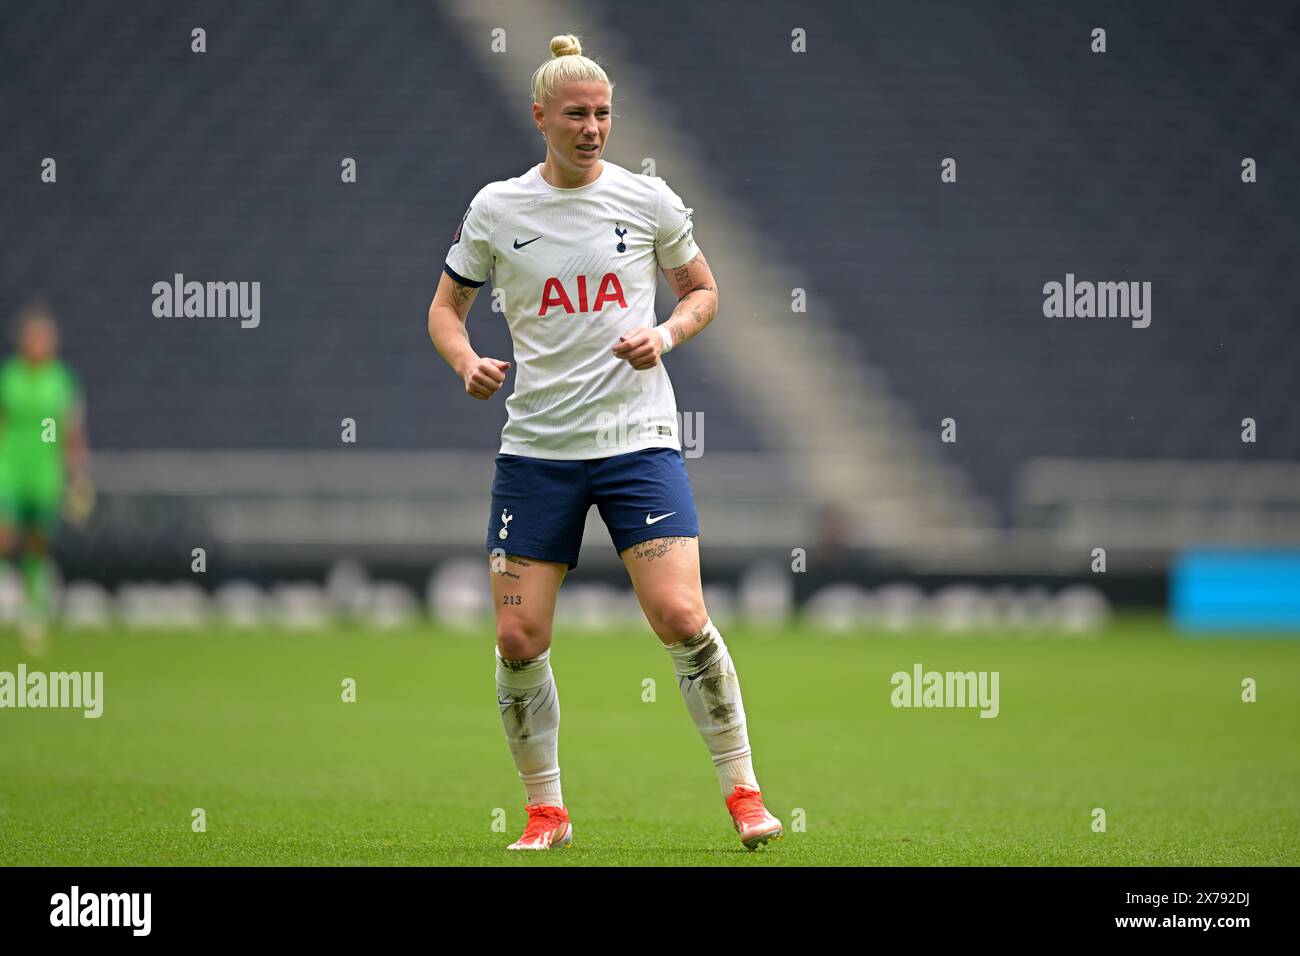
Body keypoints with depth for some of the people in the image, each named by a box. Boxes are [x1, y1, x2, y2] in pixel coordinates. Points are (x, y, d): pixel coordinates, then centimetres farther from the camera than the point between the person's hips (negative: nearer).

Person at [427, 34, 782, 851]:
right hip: (536, 444, 2)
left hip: (638, 438, -1)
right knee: (519, 638, -3)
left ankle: (744, 793, -4)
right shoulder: (495, 209, 3)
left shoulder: (648, 200, 1)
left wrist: (667, 334, -7)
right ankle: (546, 810, 14)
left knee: (682, 616, -15)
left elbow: (703, 289, 14)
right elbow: (447, 307, 13)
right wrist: (466, 361, -8)